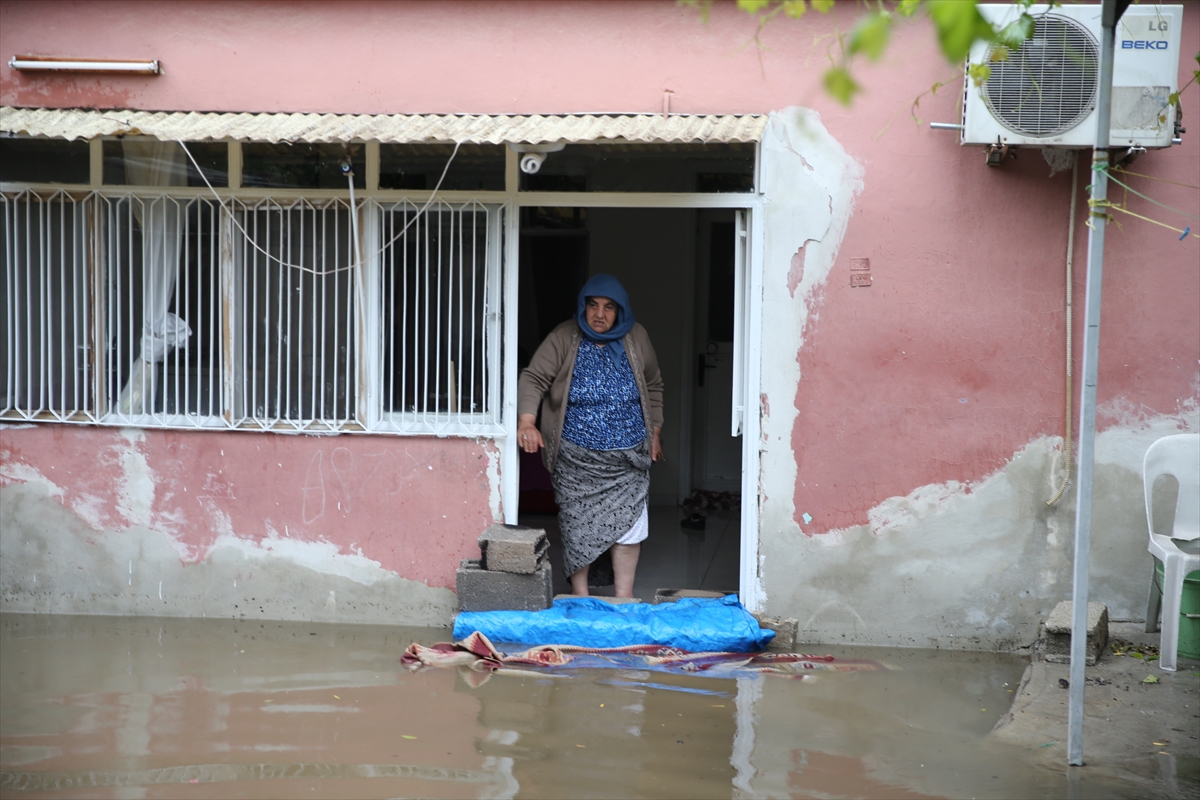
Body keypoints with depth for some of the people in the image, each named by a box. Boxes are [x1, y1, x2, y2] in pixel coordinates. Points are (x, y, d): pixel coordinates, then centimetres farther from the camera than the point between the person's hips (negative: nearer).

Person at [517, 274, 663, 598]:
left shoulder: (635, 338, 2)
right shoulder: (564, 338, -7)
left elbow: (653, 385, 14)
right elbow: (533, 378, -12)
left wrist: (655, 431, 12)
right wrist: (527, 422, -27)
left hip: (627, 458, 2)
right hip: (576, 458, -2)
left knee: (627, 523, -2)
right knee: (578, 525, 1)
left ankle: (624, 598, 8)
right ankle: (579, 596, 14)